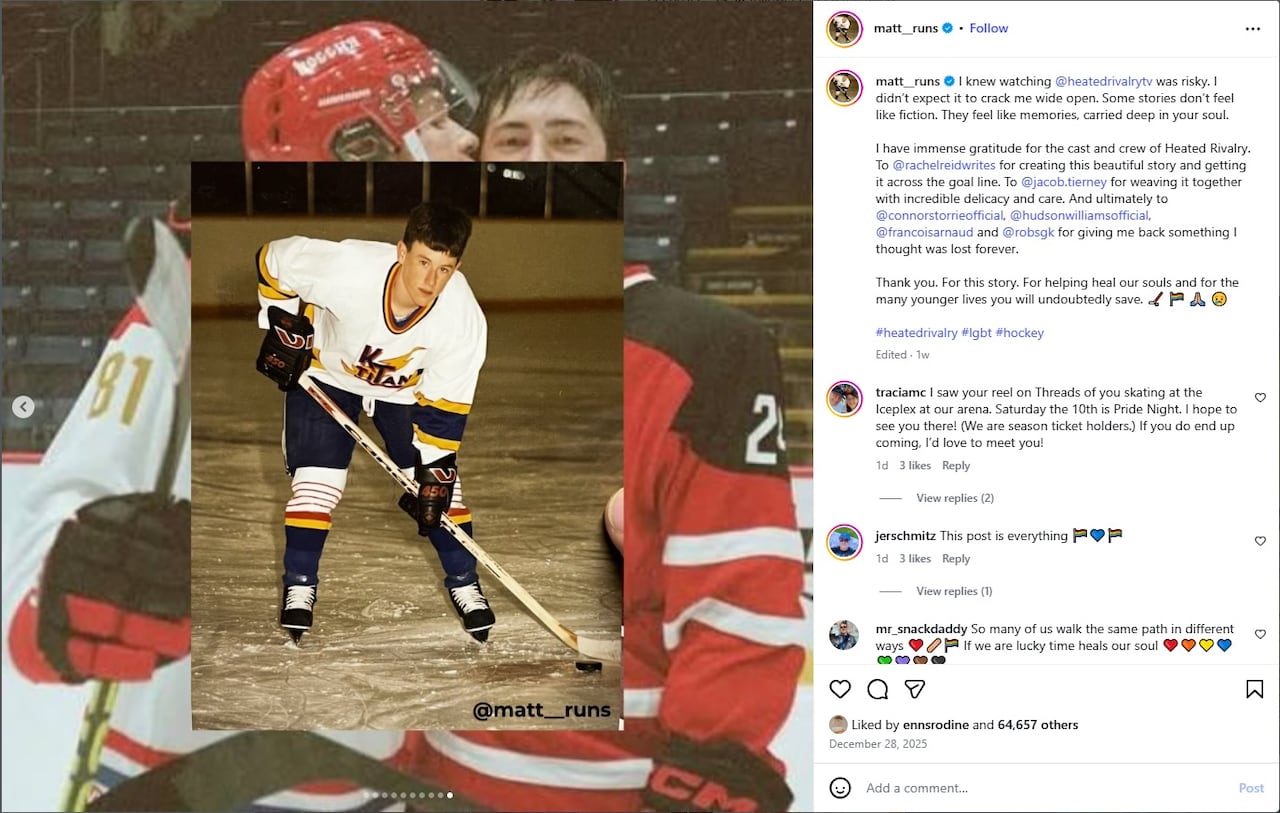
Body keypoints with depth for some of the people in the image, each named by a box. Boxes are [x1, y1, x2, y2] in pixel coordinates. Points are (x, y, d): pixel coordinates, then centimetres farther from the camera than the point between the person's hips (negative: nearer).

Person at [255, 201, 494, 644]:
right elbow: (272, 260, -19)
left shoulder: (464, 317, -32)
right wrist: (285, 327, -16)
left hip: (409, 386, 2)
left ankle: (463, 581, 14)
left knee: (441, 480, -4)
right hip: (327, 373, -1)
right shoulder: (347, 266, -39)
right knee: (317, 478, -8)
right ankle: (299, 584, 11)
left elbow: (444, 403, -20)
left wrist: (435, 472, -21)